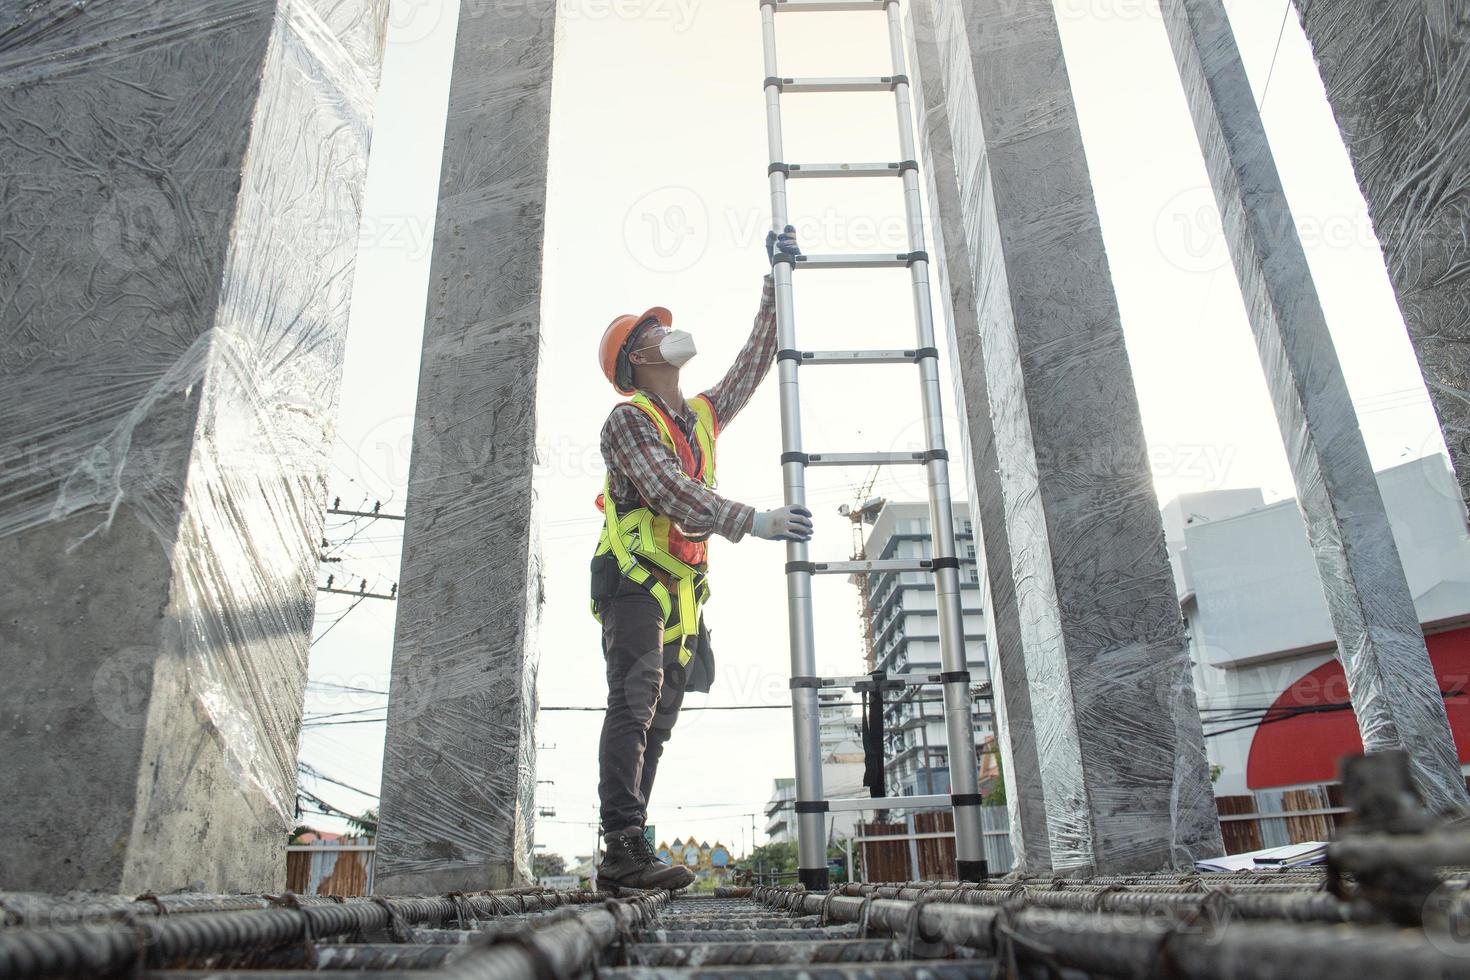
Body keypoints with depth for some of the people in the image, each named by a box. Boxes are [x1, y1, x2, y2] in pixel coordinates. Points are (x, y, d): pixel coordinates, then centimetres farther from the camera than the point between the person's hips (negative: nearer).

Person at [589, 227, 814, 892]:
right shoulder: (628, 419, -4)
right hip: (634, 581, -7)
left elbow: (755, 361, 26)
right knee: (635, 705, -17)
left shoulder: (703, 416, 19)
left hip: (680, 588, 8)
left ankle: (625, 859, 5)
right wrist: (755, 522, -27)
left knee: (656, 721, 3)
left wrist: (777, 282, 25)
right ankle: (622, 849, -20)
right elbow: (673, 494, -19)